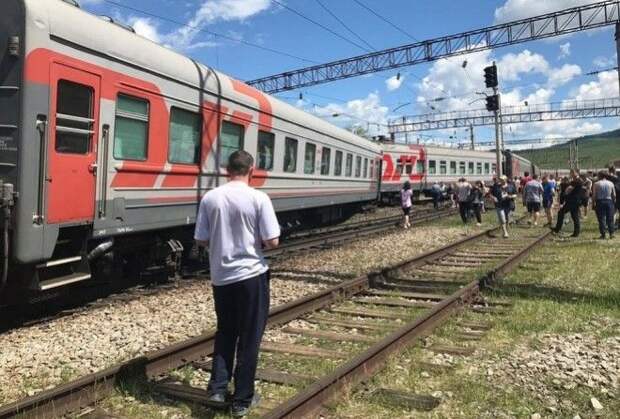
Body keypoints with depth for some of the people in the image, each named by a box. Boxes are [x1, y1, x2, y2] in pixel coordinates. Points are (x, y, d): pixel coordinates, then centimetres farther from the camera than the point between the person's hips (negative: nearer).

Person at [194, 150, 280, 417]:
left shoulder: (209, 198, -3)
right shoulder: (259, 198, -12)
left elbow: (201, 241, 2)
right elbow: (272, 242, -13)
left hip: (220, 277, 3)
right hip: (251, 275, -3)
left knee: (225, 332, 21)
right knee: (249, 337, 9)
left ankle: (217, 390, 20)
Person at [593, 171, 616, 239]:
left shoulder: (596, 184, -3)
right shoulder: (611, 183, 6)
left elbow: (594, 195, -6)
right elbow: (614, 195, 6)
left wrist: (594, 202, 2)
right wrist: (614, 202, 15)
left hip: (600, 201, -2)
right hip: (609, 201, 2)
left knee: (601, 219, 1)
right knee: (610, 218, 9)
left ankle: (603, 234, 0)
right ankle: (611, 233, 4)